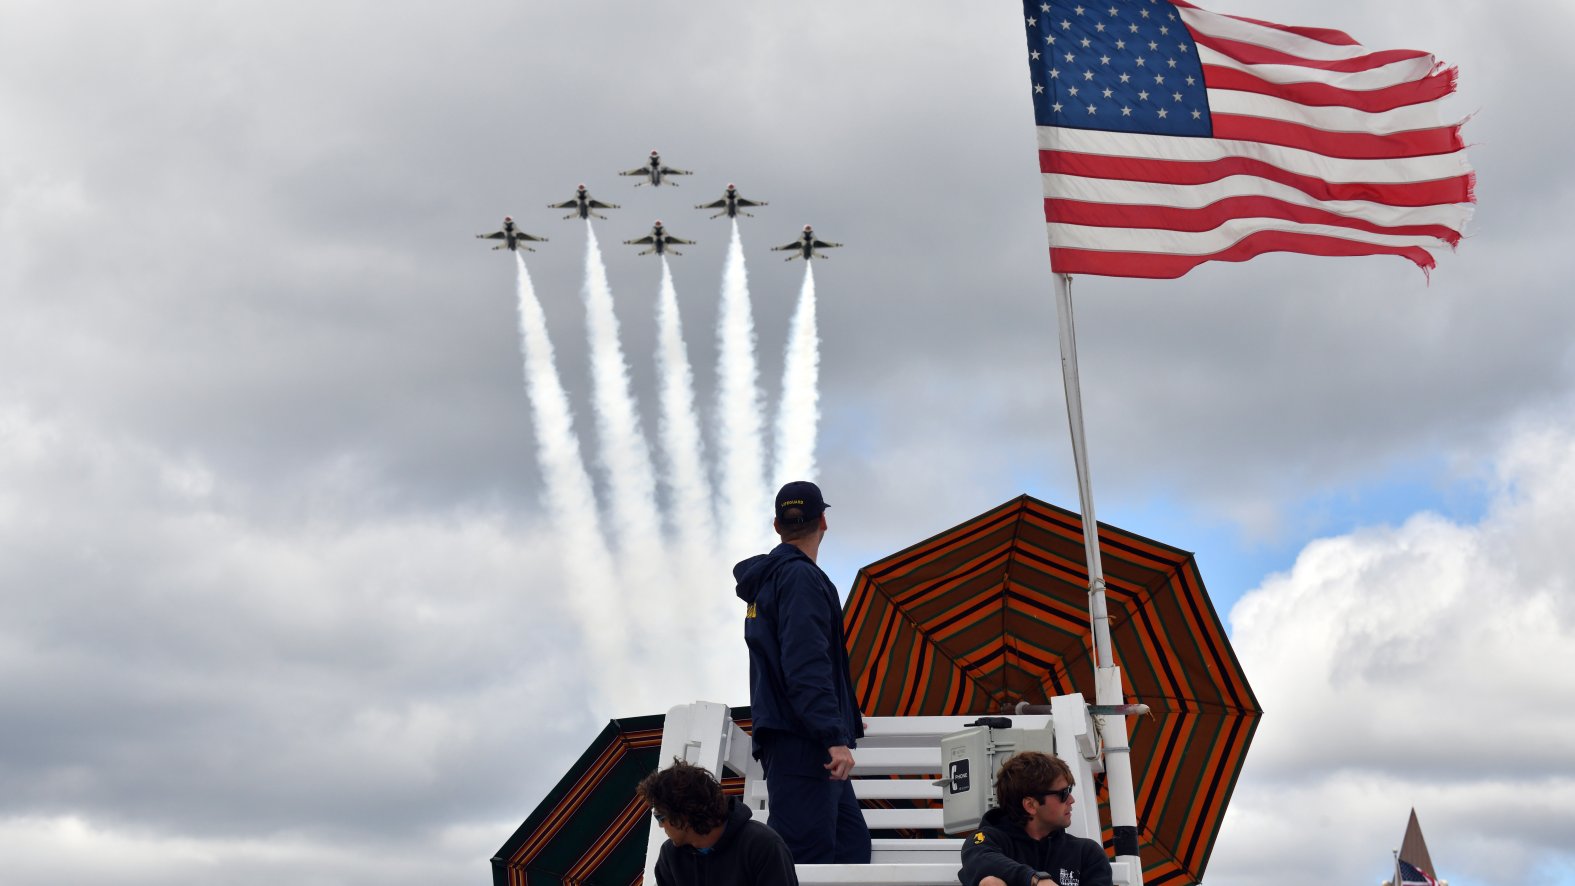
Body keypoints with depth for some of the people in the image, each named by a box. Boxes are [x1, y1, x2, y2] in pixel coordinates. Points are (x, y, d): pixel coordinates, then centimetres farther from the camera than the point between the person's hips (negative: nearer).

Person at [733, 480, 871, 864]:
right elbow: (808, 666, -22)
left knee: (851, 843, 10)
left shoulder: (768, 578, 20)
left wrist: (844, 718, 40)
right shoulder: (801, 577, -12)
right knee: (804, 856, -12)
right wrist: (835, 736, -26)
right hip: (801, 744, -10)